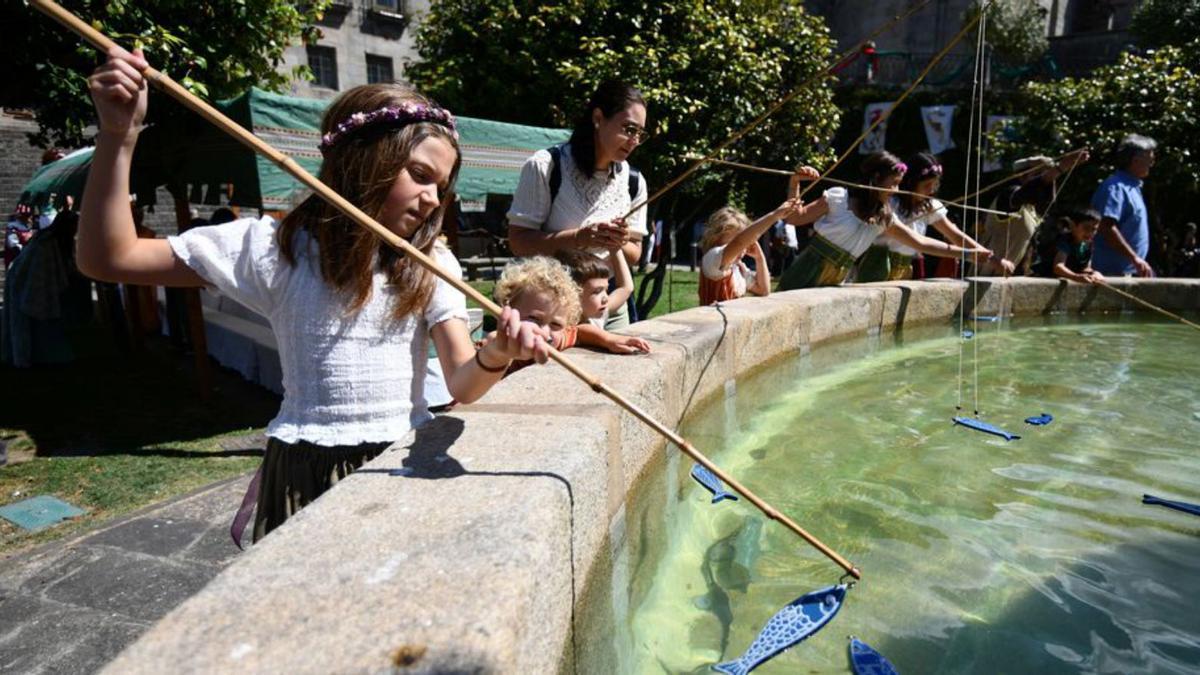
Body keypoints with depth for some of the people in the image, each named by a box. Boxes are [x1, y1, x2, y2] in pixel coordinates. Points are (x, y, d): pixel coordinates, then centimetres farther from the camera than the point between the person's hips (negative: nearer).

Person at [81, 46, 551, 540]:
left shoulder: (431, 265, 3)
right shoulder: (277, 247, -2)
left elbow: (463, 384, -9)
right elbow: (108, 259, -2)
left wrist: (495, 357, -33)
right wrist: (118, 136, -13)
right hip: (305, 471, -1)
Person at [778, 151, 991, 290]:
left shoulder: (885, 219, 9)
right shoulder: (837, 198, -7)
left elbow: (921, 242, 14)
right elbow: (795, 218, -6)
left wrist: (967, 252, 13)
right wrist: (795, 184, -19)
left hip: (831, 287, 6)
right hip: (802, 280, -6)